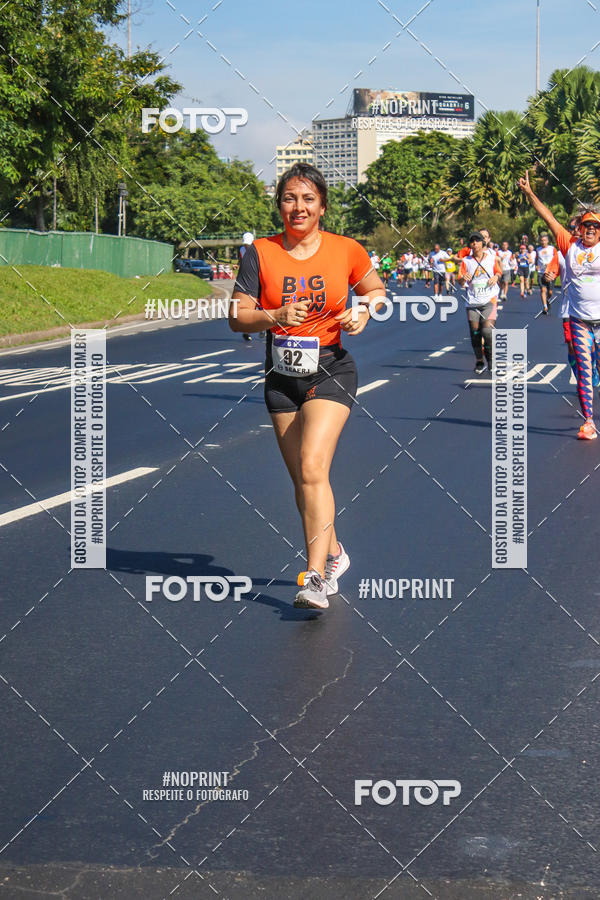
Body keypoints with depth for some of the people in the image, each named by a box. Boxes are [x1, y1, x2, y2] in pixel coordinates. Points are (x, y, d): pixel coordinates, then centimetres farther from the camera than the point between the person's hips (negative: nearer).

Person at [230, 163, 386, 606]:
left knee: (312, 469, -20)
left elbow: (378, 291, 14)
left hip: (331, 372, -3)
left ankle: (315, 578, -21)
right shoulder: (260, 253, -2)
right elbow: (237, 317, -4)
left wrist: (363, 311, -7)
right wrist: (275, 316, -23)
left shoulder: (346, 250, -3)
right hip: (281, 377, 3)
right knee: (301, 479, 11)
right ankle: (333, 554, 35)